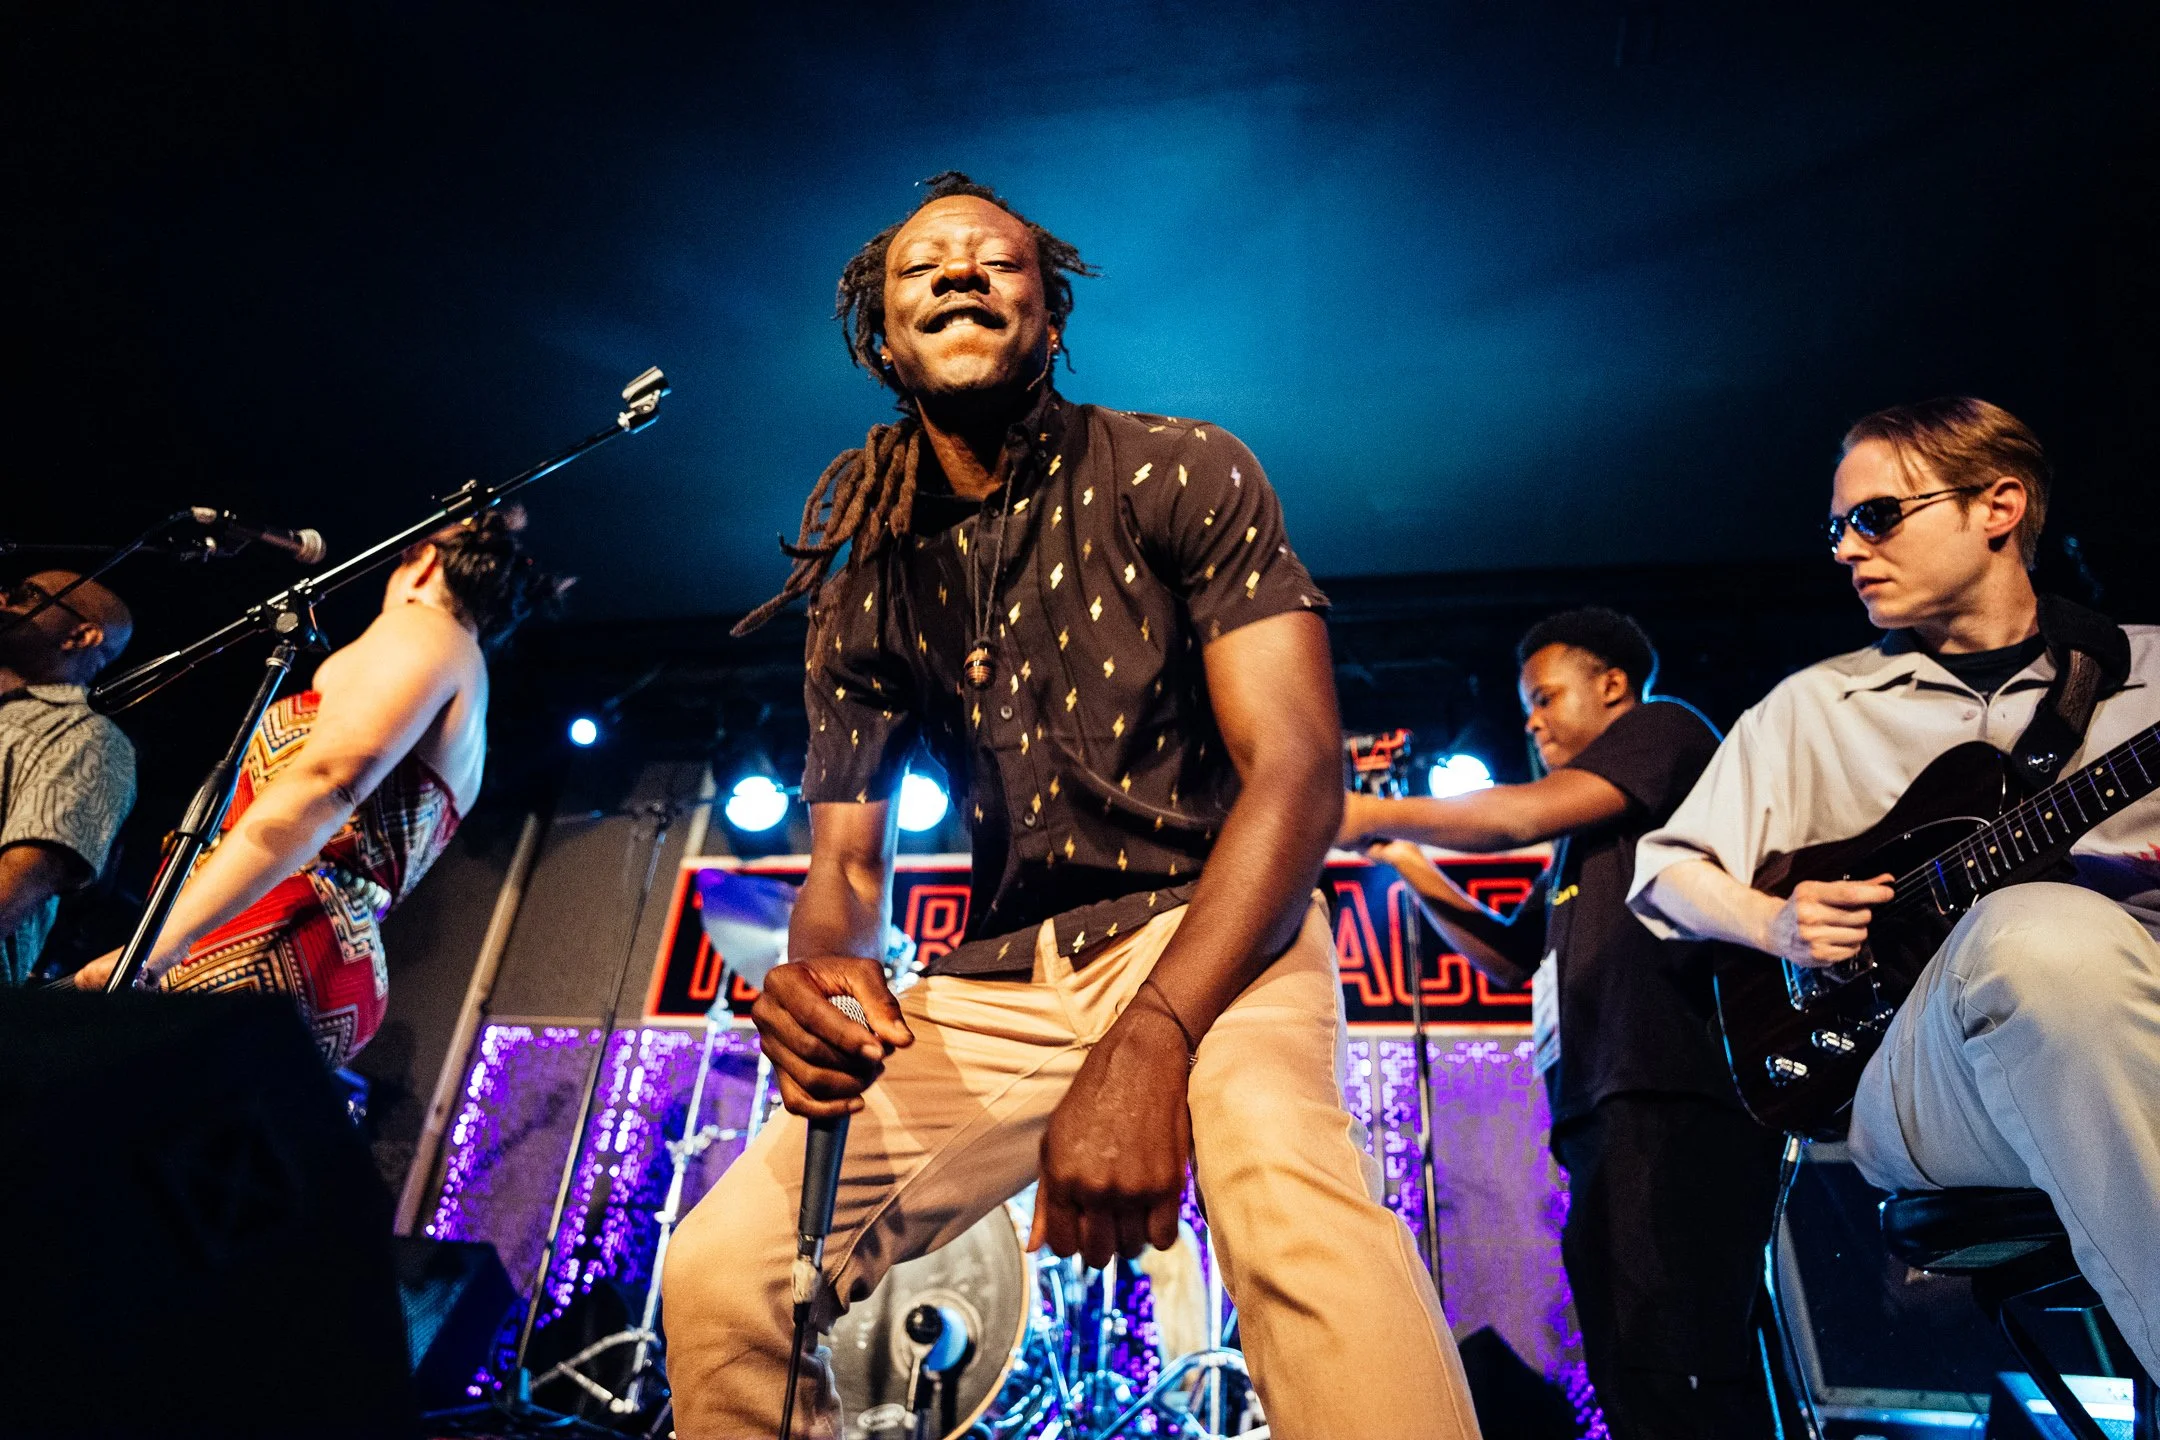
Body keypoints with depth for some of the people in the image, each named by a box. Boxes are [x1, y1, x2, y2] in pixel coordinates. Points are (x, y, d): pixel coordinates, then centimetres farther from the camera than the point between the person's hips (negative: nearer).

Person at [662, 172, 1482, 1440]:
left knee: (1288, 1186, -37)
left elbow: (1296, 769, -15)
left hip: (1213, 931, -3)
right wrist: (819, 978, -19)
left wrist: (1148, 1045, -28)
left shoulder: (1182, 474, -4)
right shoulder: (864, 591, 8)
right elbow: (847, 863, 8)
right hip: (996, 987, 4)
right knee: (721, 1272, -6)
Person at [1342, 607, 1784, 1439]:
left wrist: (1373, 815, 0)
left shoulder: (1663, 728, 7)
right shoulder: (1581, 845, 31)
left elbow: (1527, 814, -9)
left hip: (1672, 1095, -10)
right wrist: (1405, 860, 22)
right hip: (1601, 1109, 10)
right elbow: (1508, 956, 30)